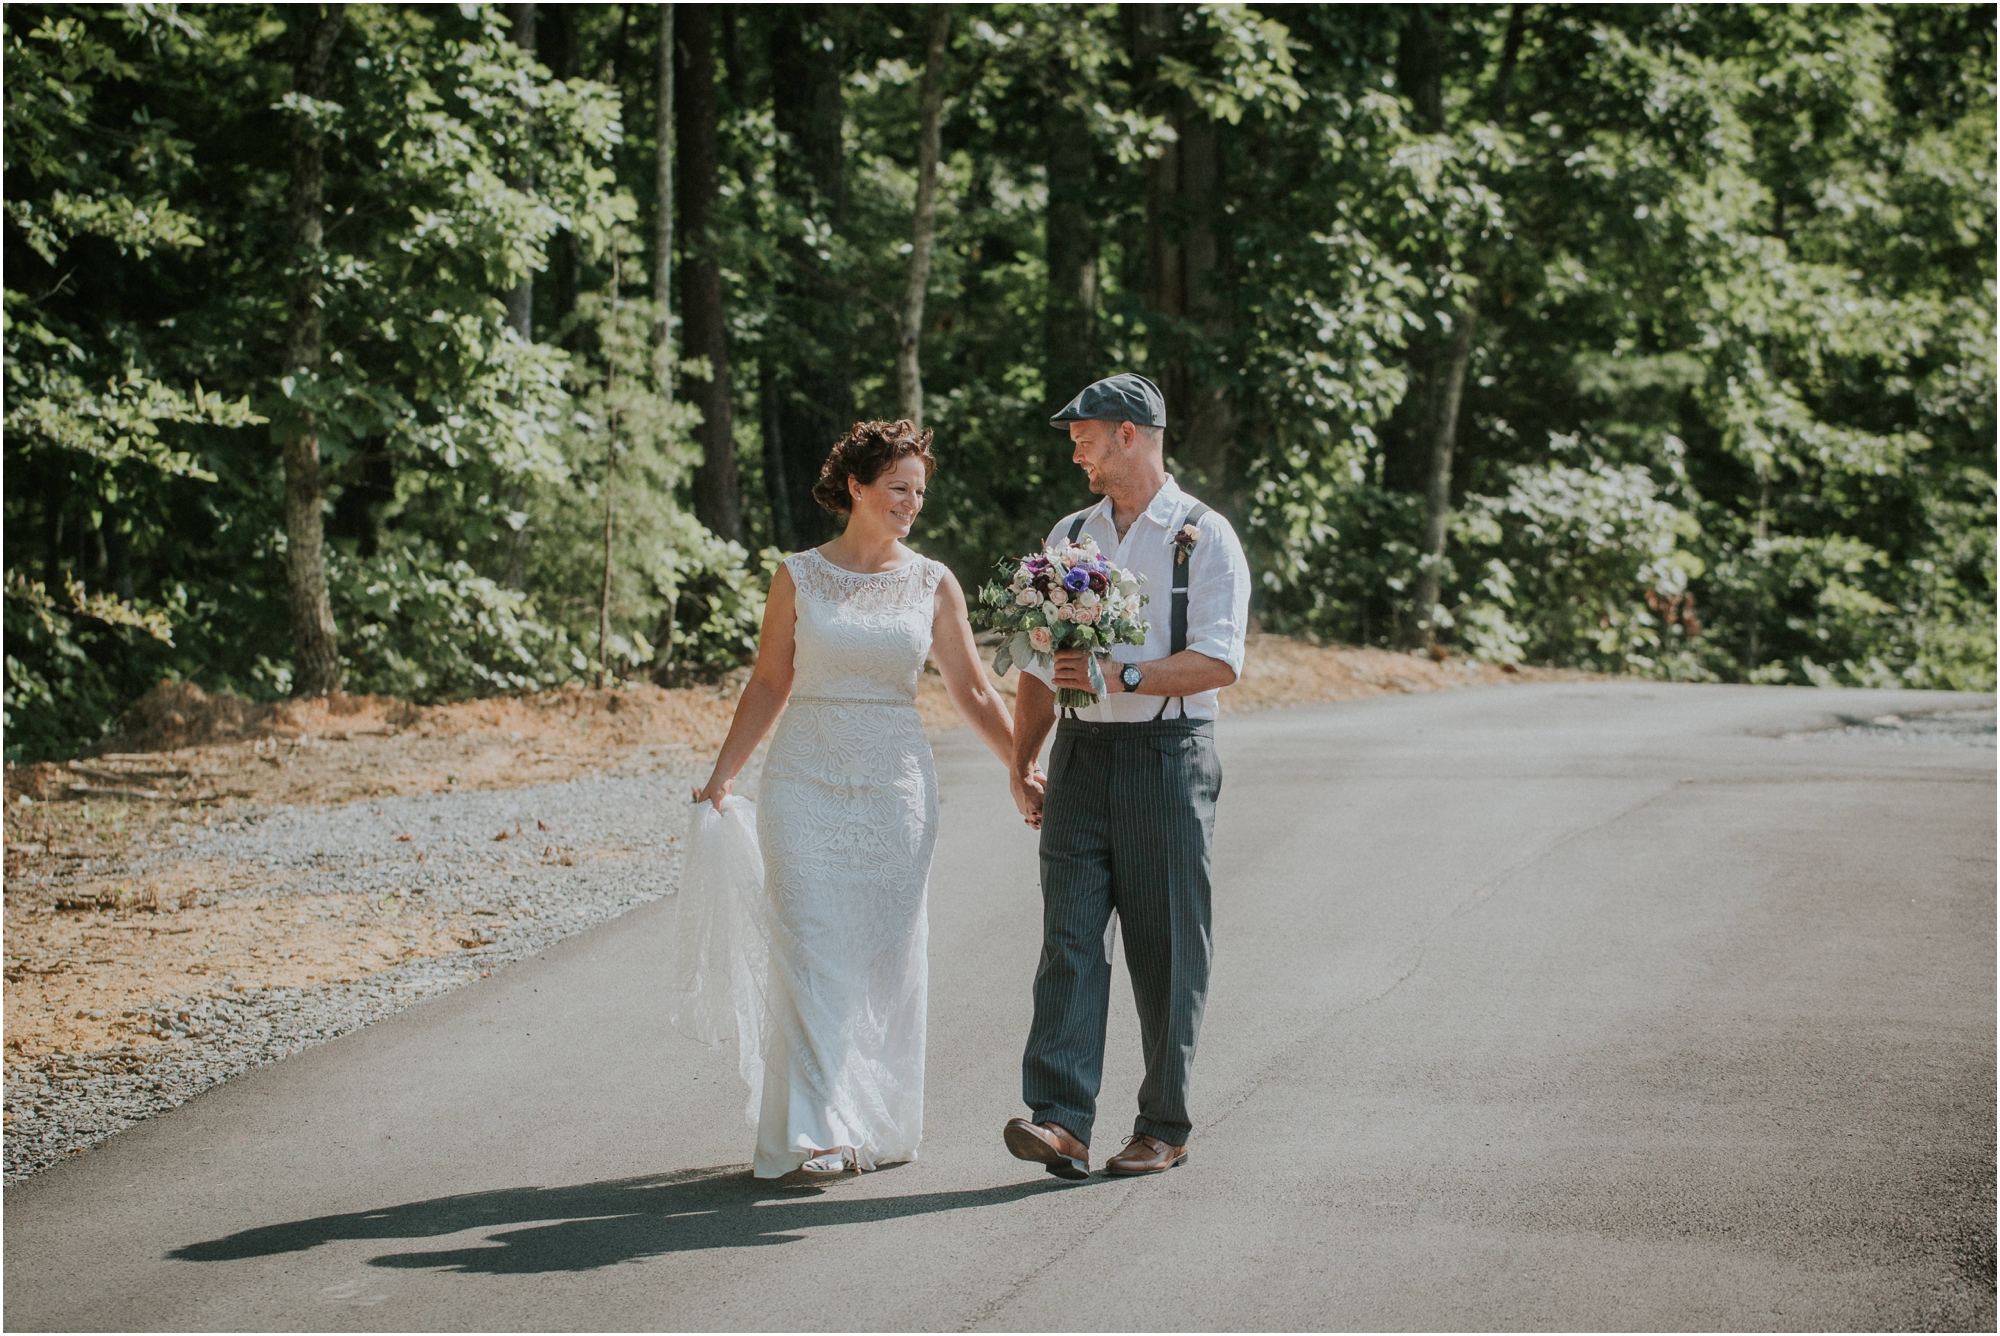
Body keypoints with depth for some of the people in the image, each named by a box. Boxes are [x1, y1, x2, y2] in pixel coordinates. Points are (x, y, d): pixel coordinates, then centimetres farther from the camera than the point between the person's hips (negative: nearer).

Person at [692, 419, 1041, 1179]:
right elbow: (769, 684, 8)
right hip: (807, 783, -1)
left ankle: (881, 1124, 16)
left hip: (895, 786, 2)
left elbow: (971, 690, 9)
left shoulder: (932, 585, 5)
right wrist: (723, 773, 3)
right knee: (813, 953, -8)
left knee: (888, 957, 4)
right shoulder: (799, 577, 2)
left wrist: (1020, 770, 4)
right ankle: (816, 1132, -10)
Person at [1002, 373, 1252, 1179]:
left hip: (1168, 756, -4)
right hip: (1081, 757, 4)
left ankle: (1163, 1126, 12)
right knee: (1070, 937, -7)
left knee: (1166, 951, 2)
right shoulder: (1069, 537, 16)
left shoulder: (1204, 539, -2)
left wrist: (1122, 674, -24)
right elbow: (1042, 663, 19)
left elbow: (1219, 661, -14)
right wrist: (1021, 764, 11)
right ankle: (1059, 1121, -14)